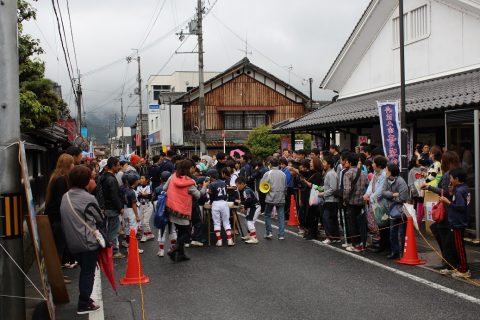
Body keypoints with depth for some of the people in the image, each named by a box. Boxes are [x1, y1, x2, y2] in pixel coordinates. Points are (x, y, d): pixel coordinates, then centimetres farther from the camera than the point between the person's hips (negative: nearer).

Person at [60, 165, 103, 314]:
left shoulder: (65, 197, 3)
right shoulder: (88, 198, -15)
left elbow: (64, 219, 12)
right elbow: (100, 218, -4)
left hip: (72, 242, 6)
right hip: (89, 241, -6)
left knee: (84, 270, 21)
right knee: (88, 273, 5)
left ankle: (84, 298, 30)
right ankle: (84, 305, 8)